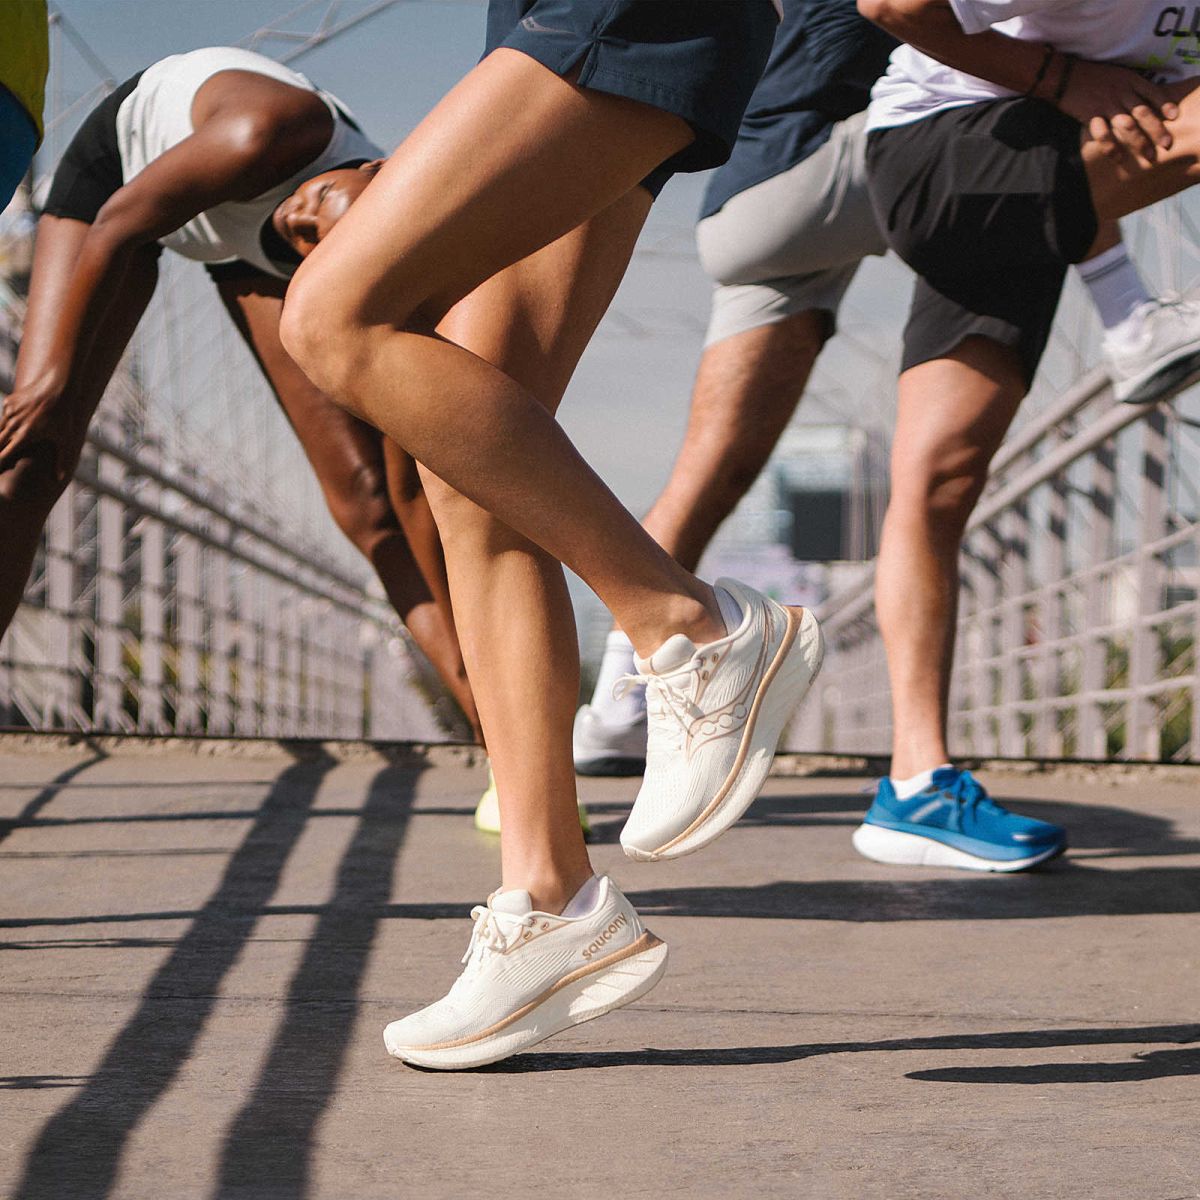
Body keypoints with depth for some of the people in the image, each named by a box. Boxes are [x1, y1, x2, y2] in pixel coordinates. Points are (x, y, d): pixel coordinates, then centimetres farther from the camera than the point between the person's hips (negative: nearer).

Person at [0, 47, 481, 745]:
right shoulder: (280, 131, -46)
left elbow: (411, 488, -25)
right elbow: (117, 224, -29)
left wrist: (462, 664, -22)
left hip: (250, 245, 2)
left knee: (366, 490, -8)